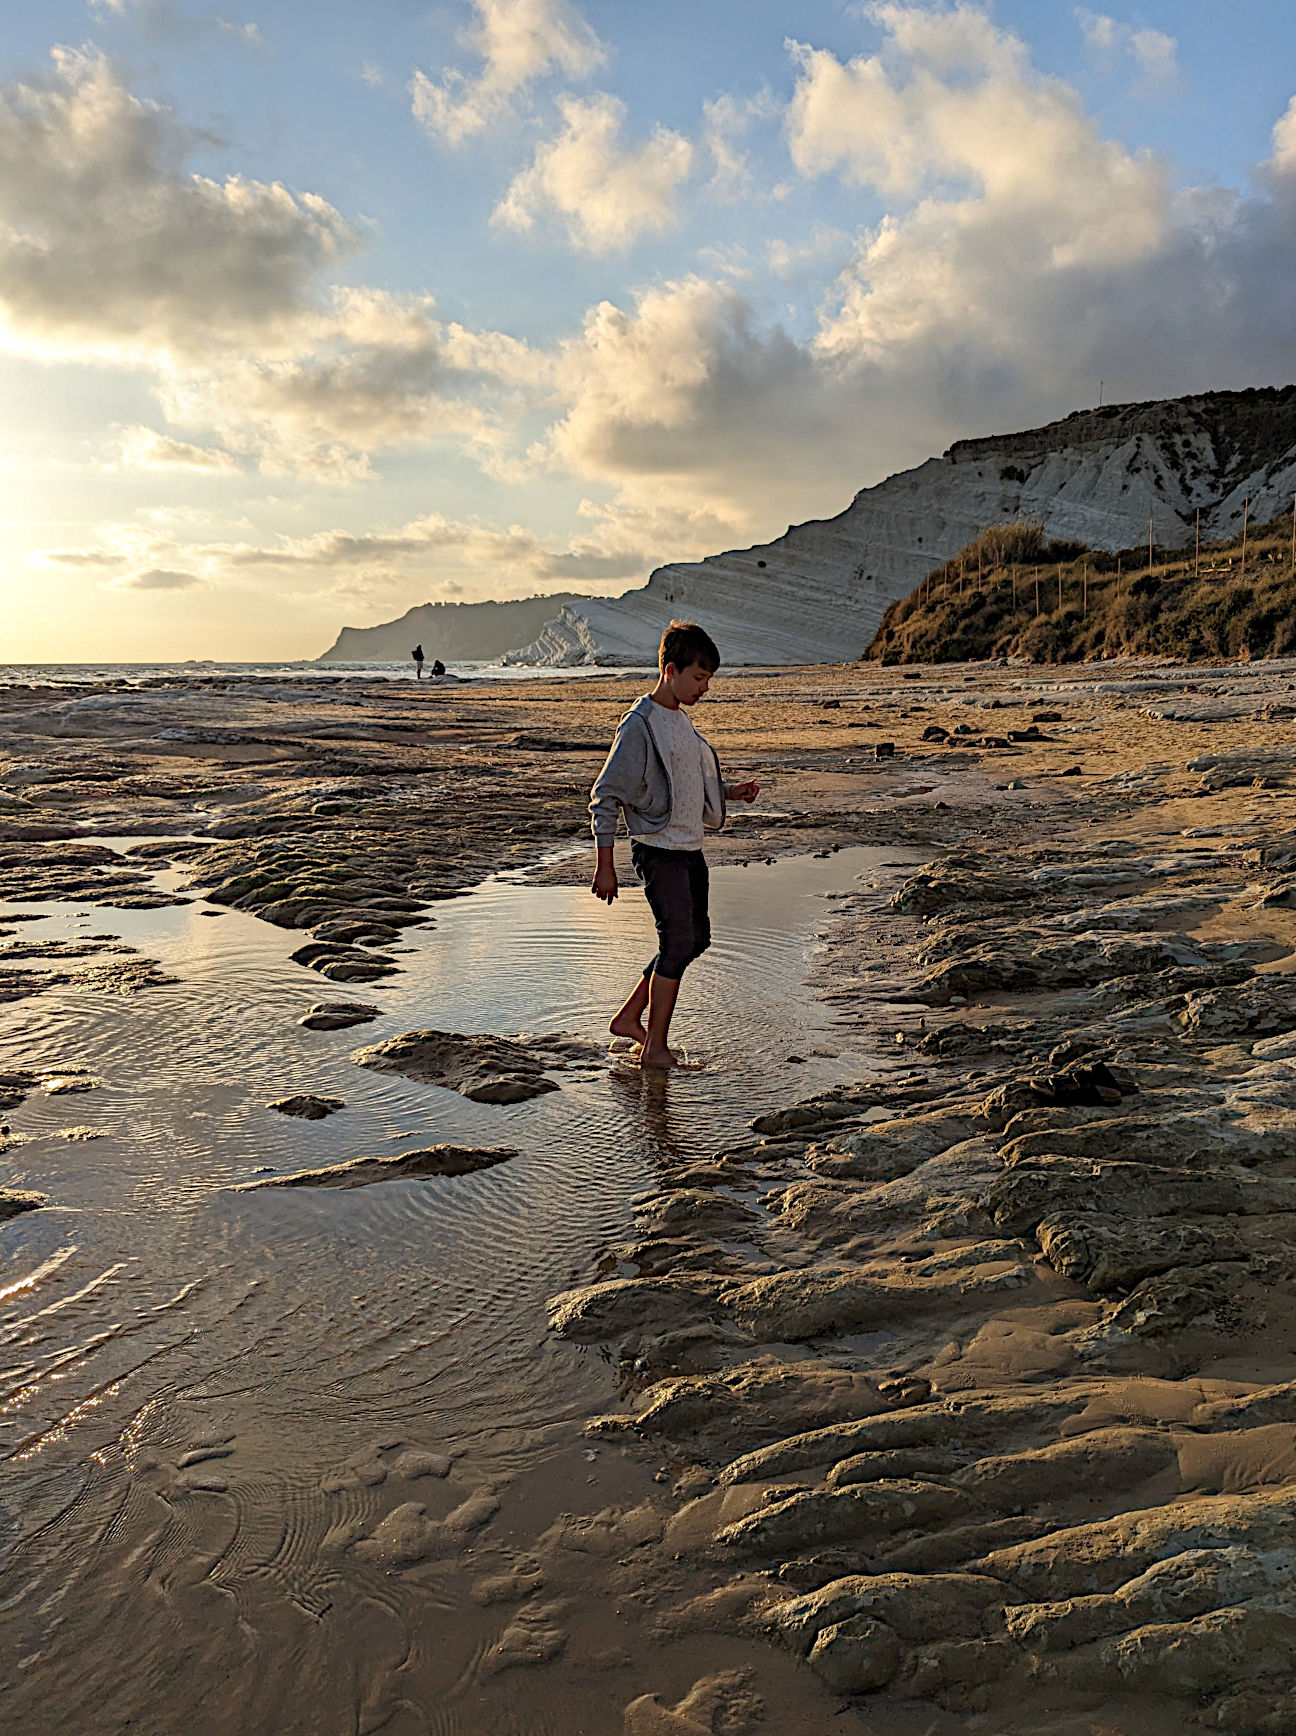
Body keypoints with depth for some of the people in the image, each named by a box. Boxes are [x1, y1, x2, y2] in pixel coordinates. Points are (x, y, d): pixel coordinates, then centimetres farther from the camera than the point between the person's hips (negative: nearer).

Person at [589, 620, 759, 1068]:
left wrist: (729, 792, 8)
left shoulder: (681, 718, 12)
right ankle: (655, 1048, 4)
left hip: (689, 850, 9)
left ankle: (629, 1017, 24)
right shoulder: (639, 725, -14)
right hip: (659, 851, -9)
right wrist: (605, 865, -17)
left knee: (696, 938, 14)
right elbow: (605, 798, -15)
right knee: (679, 942, -8)